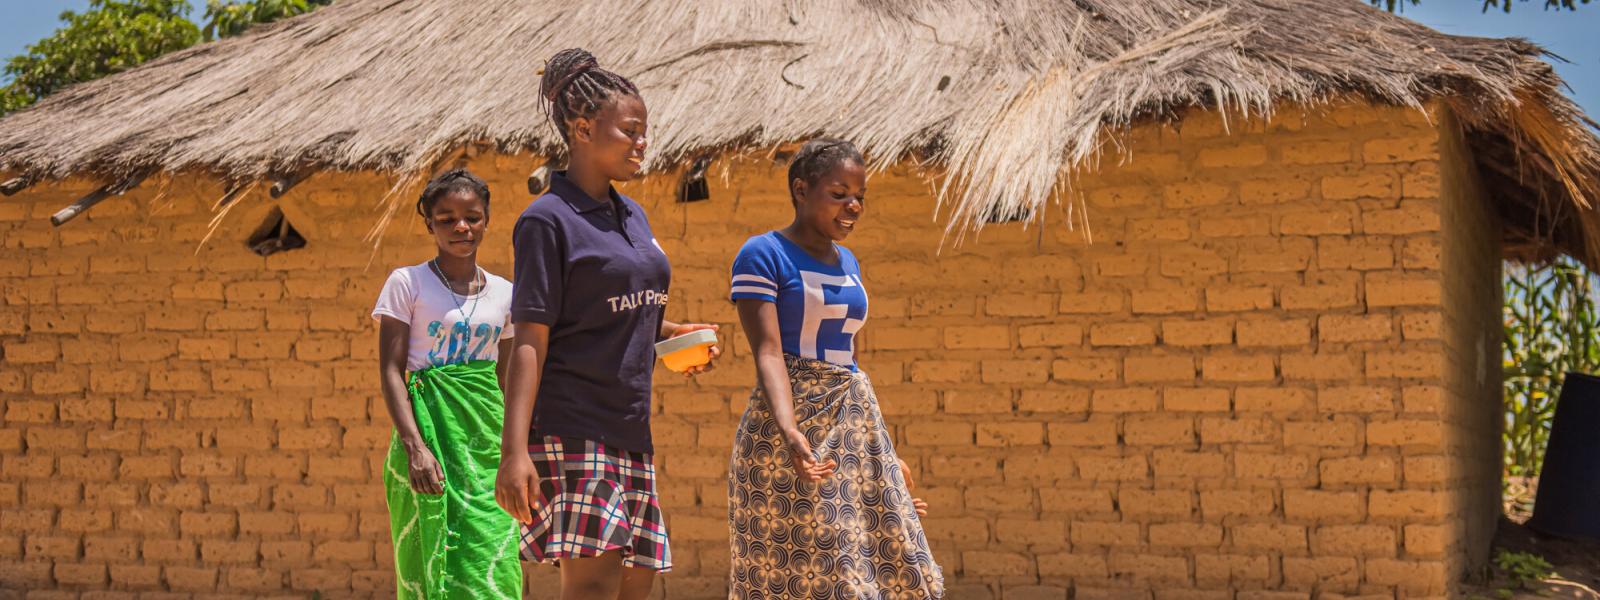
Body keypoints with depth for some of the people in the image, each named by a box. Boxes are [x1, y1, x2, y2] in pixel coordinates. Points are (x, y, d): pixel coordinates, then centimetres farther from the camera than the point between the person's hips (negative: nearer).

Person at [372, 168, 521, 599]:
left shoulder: (504, 293, 10)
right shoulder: (408, 283, -1)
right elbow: (391, 370, -6)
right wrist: (415, 446, -17)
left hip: (488, 439, 3)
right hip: (429, 429, -3)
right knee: (429, 561, -2)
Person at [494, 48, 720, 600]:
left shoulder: (632, 216, 16)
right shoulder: (548, 220, -8)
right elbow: (529, 342, -13)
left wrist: (673, 333, 6)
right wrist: (513, 451, -21)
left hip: (629, 431, 8)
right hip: (571, 427, -8)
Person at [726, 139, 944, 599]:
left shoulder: (848, 264, 15)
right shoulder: (764, 255, -7)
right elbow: (768, 353, -18)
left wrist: (886, 456, 20)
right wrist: (788, 431, -34)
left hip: (854, 426, 7)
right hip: (791, 427, -7)